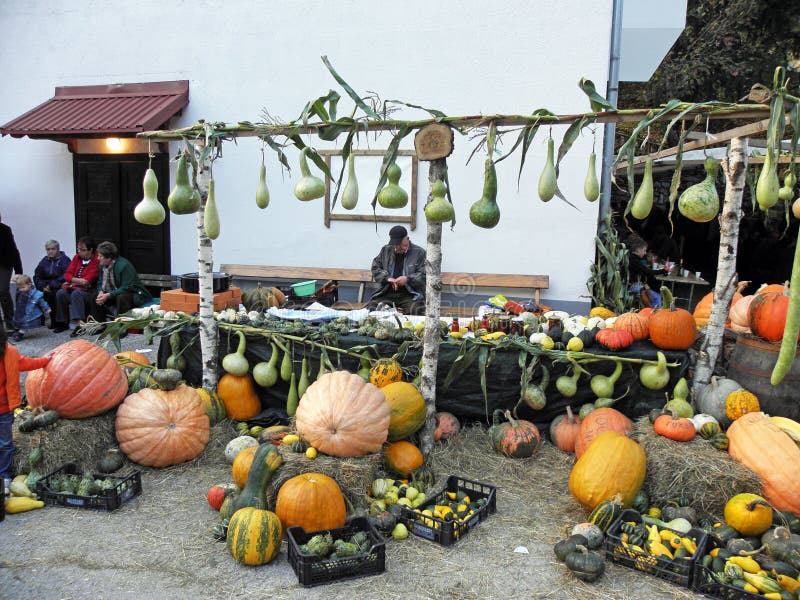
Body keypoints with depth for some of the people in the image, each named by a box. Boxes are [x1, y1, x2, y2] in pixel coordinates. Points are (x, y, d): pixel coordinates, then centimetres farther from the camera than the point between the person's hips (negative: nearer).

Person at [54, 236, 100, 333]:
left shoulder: (97, 260, -13)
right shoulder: (77, 257, 11)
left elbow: (88, 280, -18)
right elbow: (67, 274, 5)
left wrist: (72, 281, -9)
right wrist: (79, 280, -16)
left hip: (89, 290, -7)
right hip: (74, 288, 7)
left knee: (76, 293, -33)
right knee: (60, 293, -17)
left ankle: (79, 323, -36)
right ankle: (62, 322, -6)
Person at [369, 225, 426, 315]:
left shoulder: (419, 253, 3)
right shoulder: (385, 250, 15)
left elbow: (424, 275, -3)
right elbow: (375, 268, 13)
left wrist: (408, 279, -19)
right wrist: (387, 278, -6)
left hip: (410, 295, -3)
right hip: (387, 294, 3)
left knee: (416, 310, -34)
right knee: (372, 306, -23)